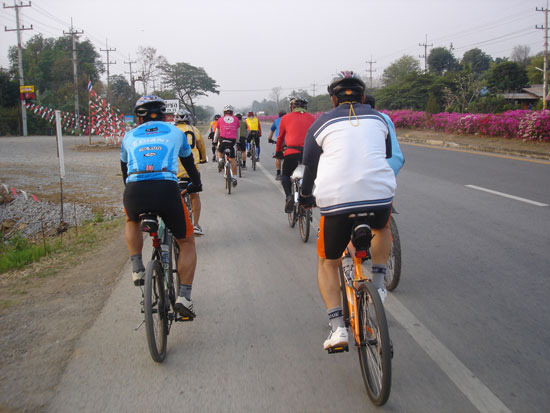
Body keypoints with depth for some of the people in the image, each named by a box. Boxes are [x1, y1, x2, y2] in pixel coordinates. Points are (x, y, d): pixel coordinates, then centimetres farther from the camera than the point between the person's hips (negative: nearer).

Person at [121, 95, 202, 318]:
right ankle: (184, 296, 7)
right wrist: (196, 184, 55)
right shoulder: (175, 132, 23)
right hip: (166, 190, -1)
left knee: (132, 221, 39)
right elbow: (189, 162, 36)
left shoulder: (129, 136, 25)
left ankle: (137, 267, 21)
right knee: (187, 243, 19)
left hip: (134, 191, 2)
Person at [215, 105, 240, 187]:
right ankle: (234, 178, 8)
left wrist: (214, 141, 36)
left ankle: (220, 160, 2)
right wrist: (237, 141, 37)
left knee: (220, 151, 31)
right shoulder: (236, 119, 17)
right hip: (232, 140, 0)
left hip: (223, 139, 0)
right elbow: (238, 133, 23)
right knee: (232, 160, 9)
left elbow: (217, 133, 22)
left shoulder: (220, 119, 15)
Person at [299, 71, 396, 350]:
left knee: (327, 263, 18)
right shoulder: (378, 118, 19)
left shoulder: (322, 123, 13)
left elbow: (309, 167, 19)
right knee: (383, 227, 38)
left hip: (336, 201, -1)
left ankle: (337, 327, 2)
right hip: (379, 197, 2)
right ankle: (377, 284, 22)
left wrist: (305, 197, 36)